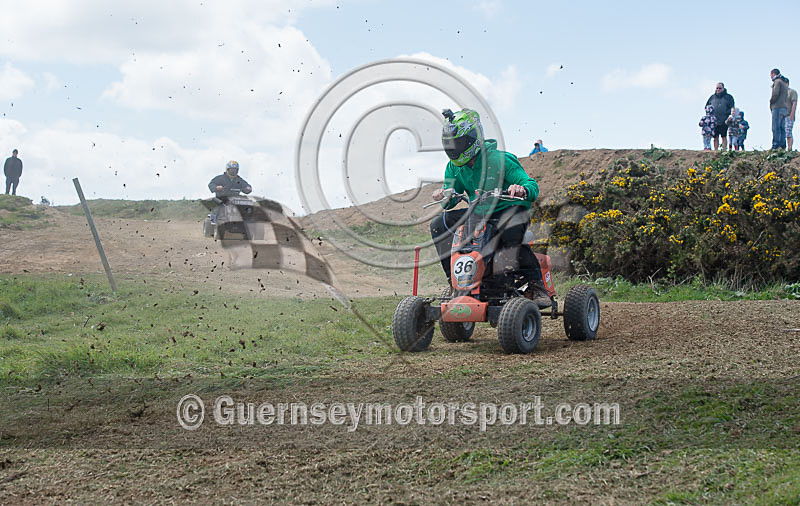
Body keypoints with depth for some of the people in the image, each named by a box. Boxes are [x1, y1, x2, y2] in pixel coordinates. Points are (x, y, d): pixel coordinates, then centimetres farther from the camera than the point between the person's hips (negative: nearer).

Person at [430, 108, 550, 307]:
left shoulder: (499, 159, -15)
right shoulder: (454, 167, 4)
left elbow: (532, 186, -19)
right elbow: (452, 196, 7)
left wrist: (522, 190, -43)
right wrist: (445, 196, -18)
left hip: (509, 211, -7)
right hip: (478, 215, 7)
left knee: (510, 230, -41)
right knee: (439, 223, -10)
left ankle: (535, 285, -29)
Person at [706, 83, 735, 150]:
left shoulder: (728, 97, 5)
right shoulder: (712, 97, 15)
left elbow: (732, 108, 1)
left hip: (724, 121, -3)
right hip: (714, 121, 3)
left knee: (723, 137, -4)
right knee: (716, 137, 4)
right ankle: (715, 150, 6)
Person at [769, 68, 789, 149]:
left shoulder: (777, 81, -6)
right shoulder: (784, 83, 22)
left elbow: (775, 94, -18)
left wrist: (771, 102, -2)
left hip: (777, 107, -9)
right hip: (784, 107, 9)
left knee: (776, 128, -11)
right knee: (782, 128, 6)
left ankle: (776, 145, -16)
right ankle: (782, 145, 3)